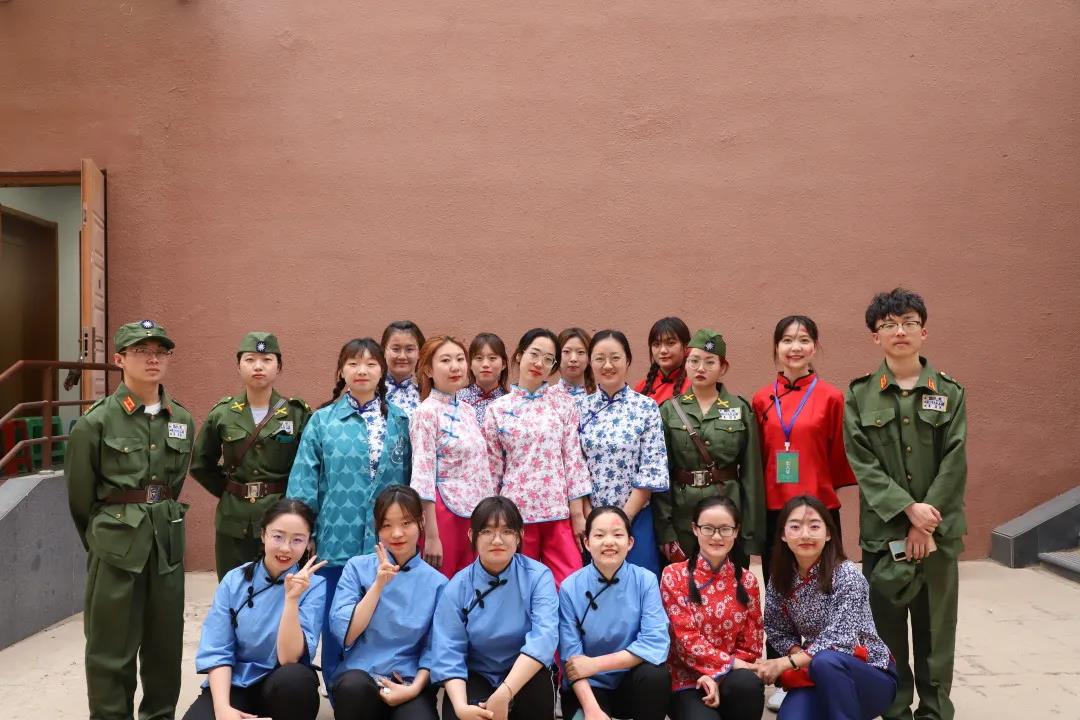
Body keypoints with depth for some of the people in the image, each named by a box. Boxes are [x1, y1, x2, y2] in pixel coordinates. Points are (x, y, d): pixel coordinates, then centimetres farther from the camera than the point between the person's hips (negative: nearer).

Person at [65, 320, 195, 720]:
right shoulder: (96, 421, -9)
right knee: (111, 650, 5)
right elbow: (79, 495, 0)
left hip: (167, 541, 4)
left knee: (166, 643, 13)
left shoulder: (181, 420, 4)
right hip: (117, 545, -4)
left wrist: (160, 522, 15)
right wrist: (100, 539, 9)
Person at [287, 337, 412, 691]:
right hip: (338, 543, -1)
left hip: (389, 545, 1)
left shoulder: (401, 420, 6)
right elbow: (303, 484, 1)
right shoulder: (322, 420, 2)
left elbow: (413, 478, 10)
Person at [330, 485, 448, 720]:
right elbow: (344, 634, -6)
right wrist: (379, 584, -12)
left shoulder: (436, 583, 4)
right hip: (359, 675, 1)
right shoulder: (357, 567, 3)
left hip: (409, 681, -1)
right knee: (355, 686, -34)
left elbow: (433, 647, 4)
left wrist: (415, 688, -12)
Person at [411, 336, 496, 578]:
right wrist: (431, 536, -17)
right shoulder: (426, 412, -11)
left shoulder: (467, 410, 10)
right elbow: (422, 475, -15)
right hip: (444, 514, -7)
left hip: (475, 514, 7)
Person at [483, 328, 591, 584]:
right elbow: (492, 468, 5)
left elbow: (574, 459, 2)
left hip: (559, 511, 0)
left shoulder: (564, 404, 4)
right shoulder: (497, 409, 3)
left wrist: (578, 513, -1)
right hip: (516, 511, 0)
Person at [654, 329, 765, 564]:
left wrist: (752, 533, -2)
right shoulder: (669, 410, 3)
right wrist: (664, 531, -6)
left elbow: (751, 474, 1)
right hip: (681, 516, 0)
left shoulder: (741, 410, 2)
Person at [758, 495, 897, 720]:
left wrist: (785, 663, -25)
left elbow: (839, 642, -25)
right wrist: (801, 657, -13)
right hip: (816, 675, 4)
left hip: (871, 675, -4)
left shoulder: (846, 575, -18)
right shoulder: (780, 579, -3)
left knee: (825, 661, -36)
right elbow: (778, 633, 7)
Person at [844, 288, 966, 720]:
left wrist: (927, 522, -11)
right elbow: (862, 464, -6)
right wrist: (909, 509, -17)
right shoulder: (859, 395, 1)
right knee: (888, 627, 6)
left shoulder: (949, 392, 3)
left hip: (938, 530, 1)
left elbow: (954, 463, -3)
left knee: (935, 627, 9)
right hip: (884, 529, 0)